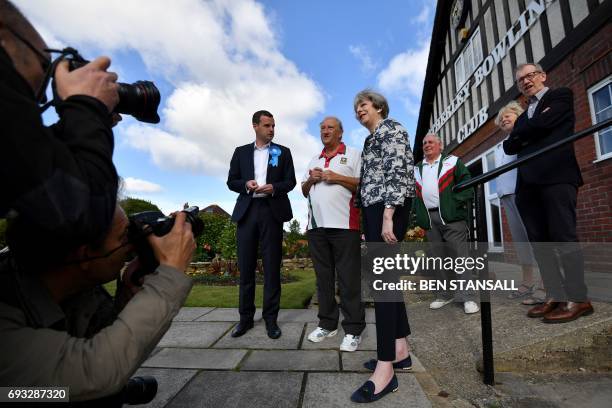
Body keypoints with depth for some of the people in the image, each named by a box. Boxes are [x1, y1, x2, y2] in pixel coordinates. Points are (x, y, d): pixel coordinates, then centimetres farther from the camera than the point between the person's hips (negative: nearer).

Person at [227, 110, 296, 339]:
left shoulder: (283, 152, 12)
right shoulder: (241, 152, 14)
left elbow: (290, 181, 5)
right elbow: (231, 182, 10)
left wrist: (274, 187, -14)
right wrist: (246, 184, -11)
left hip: (272, 211, -1)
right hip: (247, 211, 2)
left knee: (272, 267, 1)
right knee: (245, 267, 5)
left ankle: (270, 318, 13)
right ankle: (246, 317, 18)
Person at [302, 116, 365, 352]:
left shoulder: (353, 154, 7)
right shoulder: (314, 161, 23)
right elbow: (304, 192, 23)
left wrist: (337, 177, -11)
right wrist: (310, 180, 2)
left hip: (343, 224, -5)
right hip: (316, 225, 6)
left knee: (348, 279, -1)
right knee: (323, 278, 11)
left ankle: (353, 330, 11)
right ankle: (327, 324, 24)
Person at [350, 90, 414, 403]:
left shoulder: (391, 129, 0)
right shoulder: (370, 140, 26)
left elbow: (399, 172, -14)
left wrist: (388, 216, -23)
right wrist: (368, 226, 18)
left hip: (389, 209, -10)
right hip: (374, 210, 10)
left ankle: (385, 367, -7)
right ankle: (400, 350, 19)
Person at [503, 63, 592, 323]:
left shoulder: (561, 96, 11)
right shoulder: (523, 116, 28)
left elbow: (542, 123, -8)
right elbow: (509, 147, 15)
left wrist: (518, 134, 8)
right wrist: (521, 137, -2)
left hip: (557, 176, -6)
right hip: (528, 182, 6)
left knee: (564, 238, -8)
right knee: (539, 242, 3)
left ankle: (577, 299, -1)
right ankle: (555, 295, 10)